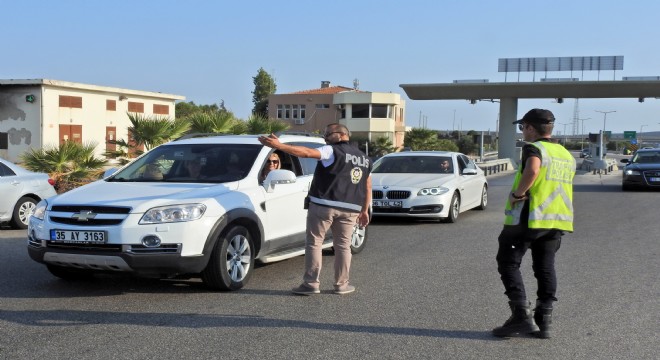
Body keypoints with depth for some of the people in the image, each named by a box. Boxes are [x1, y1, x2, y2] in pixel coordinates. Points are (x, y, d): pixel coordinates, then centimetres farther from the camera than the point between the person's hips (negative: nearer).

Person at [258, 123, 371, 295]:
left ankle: (311, 283, -1)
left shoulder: (332, 151, -7)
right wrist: (364, 211, 24)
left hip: (324, 205, -6)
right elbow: (368, 188, 18)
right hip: (350, 209, 6)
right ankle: (342, 284, 16)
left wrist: (278, 145, -24)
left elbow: (306, 152, -20)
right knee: (343, 246, 14)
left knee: (314, 243, 2)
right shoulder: (364, 159, 16)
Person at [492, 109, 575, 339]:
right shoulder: (567, 155, 17)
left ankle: (521, 315, -7)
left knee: (509, 262, 2)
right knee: (545, 268, 11)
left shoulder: (534, 148, -9)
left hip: (529, 217, -7)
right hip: (558, 219, 7)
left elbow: (532, 170, -30)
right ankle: (543, 321, 11)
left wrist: (517, 193, -19)